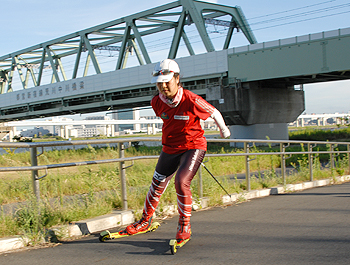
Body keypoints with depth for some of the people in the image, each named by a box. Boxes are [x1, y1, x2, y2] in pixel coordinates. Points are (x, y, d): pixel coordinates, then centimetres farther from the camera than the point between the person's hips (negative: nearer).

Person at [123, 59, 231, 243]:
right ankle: (145, 221, 35)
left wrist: (223, 130, 12)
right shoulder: (156, 102, -8)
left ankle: (184, 226, -2)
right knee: (157, 186, 12)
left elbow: (214, 113, -6)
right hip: (170, 149, 5)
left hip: (193, 147, -5)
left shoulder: (191, 100, -23)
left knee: (181, 182, -23)